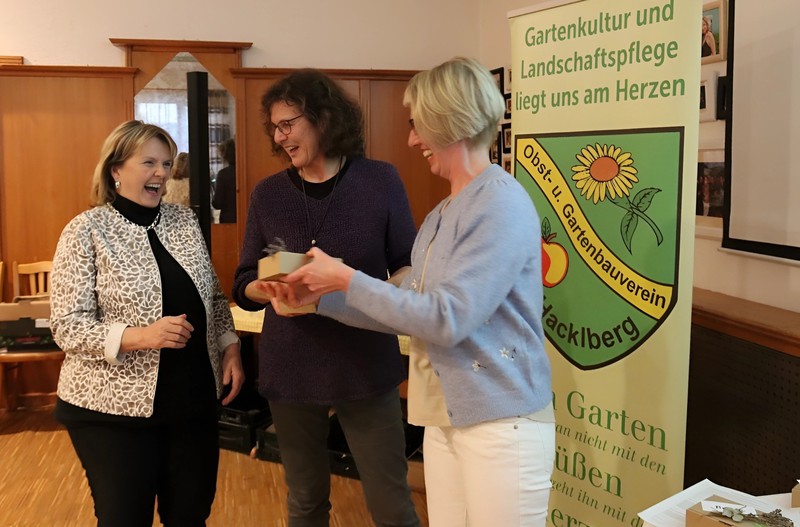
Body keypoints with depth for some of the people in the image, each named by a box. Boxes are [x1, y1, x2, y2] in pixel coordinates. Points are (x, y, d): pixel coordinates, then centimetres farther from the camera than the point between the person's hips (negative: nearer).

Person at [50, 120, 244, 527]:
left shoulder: (184, 220, 6)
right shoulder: (87, 231, -9)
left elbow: (213, 297, 15)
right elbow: (67, 326, -12)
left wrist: (230, 348, 1)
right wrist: (138, 336, -26)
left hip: (193, 399, 5)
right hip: (115, 406, -4)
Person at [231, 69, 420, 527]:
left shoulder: (380, 180, -4)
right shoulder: (268, 193, 3)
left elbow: (410, 267, 0)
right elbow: (245, 283, 6)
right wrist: (264, 289, -17)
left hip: (366, 366, -2)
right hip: (290, 369, 3)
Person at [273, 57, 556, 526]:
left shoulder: (502, 205, -16)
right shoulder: (440, 217, 13)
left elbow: (446, 319, -22)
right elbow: (410, 312, 13)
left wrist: (347, 280, -15)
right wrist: (321, 298, 6)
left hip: (502, 424, -8)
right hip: (444, 420, 8)